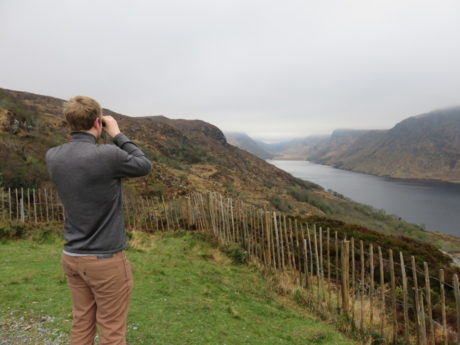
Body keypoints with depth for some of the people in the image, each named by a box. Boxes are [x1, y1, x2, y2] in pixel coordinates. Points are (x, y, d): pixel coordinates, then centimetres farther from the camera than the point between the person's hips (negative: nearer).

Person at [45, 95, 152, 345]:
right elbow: (145, 166, -5)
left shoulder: (52, 157, -3)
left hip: (71, 257, 7)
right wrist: (117, 134, -1)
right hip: (105, 259, -6)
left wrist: (89, 137, 8)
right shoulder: (108, 155, -23)